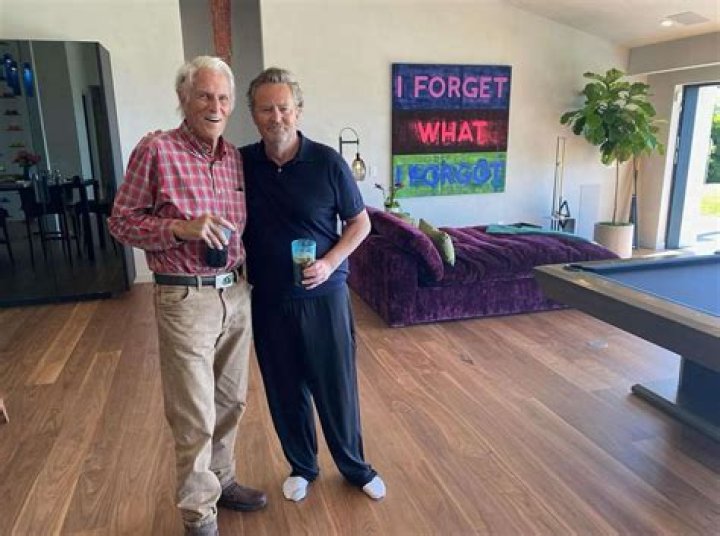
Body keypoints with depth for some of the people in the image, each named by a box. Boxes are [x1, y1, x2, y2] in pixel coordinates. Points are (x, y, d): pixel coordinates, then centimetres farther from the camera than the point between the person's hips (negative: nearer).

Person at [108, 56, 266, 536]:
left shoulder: (236, 157, 8)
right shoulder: (156, 149, -9)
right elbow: (122, 221, -6)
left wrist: (245, 279, 5)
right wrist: (181, 228, -20)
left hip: (236, 294, 6)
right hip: (185, 299, -5)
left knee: (230, 403, 17)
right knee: (195, 418, 3)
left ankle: (221, 480, 40)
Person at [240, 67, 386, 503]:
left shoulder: (328, 162, -10)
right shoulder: (242, 163, -2)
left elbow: (360, 223, -1)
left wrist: (330, 263, -16)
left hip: (324, 296, -2)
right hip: (268, 301, 3)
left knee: (337, 386, 10)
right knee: (285, 390, 15)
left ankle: (355, 466, 34)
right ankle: (302, 466, 38)